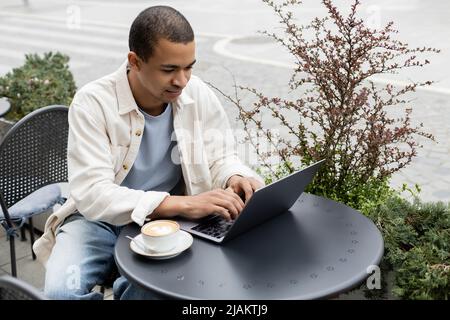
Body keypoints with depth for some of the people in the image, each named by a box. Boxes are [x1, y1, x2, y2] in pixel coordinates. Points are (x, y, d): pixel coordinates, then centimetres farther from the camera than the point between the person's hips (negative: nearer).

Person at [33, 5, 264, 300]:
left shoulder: (200, 95, -9)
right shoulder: (93, 103, -19)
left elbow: (221, 157, 3)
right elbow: (92, 193, -26)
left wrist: (235, 178, -23)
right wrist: (183, 204, -36)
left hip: (169, 221, 2)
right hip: (100, 219, -2)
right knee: (62, 291, -26)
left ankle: (133, 287, 5)